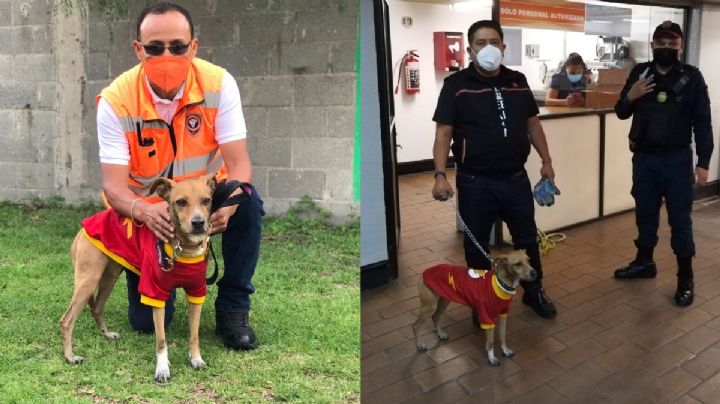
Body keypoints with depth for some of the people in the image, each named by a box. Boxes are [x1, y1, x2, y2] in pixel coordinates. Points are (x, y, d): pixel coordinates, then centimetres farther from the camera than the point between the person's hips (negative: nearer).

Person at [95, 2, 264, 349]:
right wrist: (143, 210, -46)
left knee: (248, 204, -33)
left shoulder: (218, 83, -20)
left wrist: (227, 202, -46)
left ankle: (232, 309, -12)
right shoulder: (116, 101, -21)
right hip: (146, 211, 0)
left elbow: (238, 162, -24)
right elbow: (113, 184, -23)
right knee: (147, 321, -2)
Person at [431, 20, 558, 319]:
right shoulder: (456, 84, -7)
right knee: (477, 246, 10)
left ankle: (534, 292, 38)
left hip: (516, 179, 4)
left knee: (527, 239, 17)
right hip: (476, 183, -3)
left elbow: (532, 123, 15)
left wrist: (546, 161, 13)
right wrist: (440, 175, -20)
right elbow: (443, 133, -10)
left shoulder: (518, 81, 7)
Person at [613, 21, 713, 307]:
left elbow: (702, 122, -5)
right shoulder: (639, 73, 3)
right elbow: (621, 113, 10)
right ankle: (644, 261, 32)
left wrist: (703, 162, -10)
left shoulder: (691, 77, -6)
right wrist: (629, 97, -13)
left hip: (677, 159, -3)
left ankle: (685, 277, 12)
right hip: (643, 157, 3)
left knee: (680, 218, 2)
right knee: (645, 212, 15)